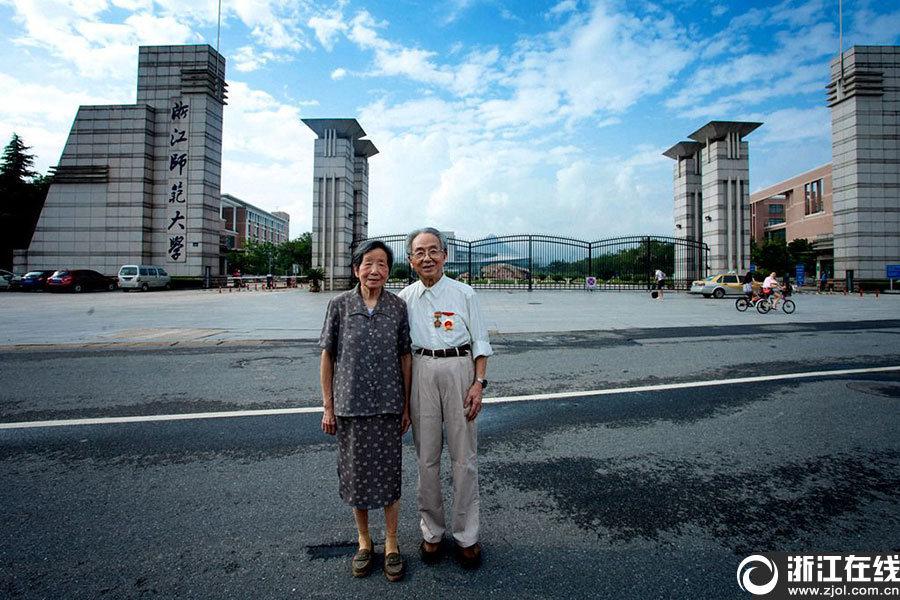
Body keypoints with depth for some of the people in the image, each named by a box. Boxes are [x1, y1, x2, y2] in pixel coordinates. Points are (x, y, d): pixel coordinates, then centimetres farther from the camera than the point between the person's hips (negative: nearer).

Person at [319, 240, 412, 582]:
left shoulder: (398, 307, -2)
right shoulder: (339, 305, -4)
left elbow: (405, 357, 2)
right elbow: (327, 356, 1)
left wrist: (406, 405, 2)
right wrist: (328, 407, 1)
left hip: (388, 405, 0)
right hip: (350, 405, 0)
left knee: (388, 474, 10)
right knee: (356, 474, 14)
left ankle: (391, 545, 32)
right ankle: (364, 542, 37)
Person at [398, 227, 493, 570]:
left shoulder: (464, 294, 2)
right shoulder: (405, 298, 7)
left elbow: (480, 341, 4)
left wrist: (478, 382, -7)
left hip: (459, 368, -1)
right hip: (421, 372, 2)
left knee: (464, 456, 4)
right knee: (426, 456, 9)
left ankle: (466, 536, 21)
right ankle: (432, 531, 28)